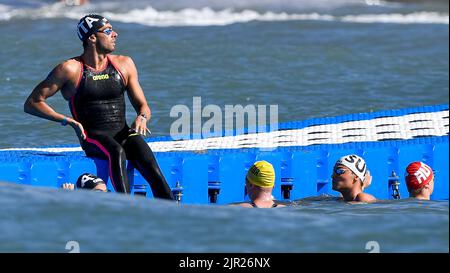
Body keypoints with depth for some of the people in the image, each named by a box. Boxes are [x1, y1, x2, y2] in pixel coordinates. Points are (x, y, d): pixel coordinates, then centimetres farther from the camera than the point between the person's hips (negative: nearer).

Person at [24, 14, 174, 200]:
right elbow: (32, 103, 2)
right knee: (117, 152, -38)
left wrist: (142, 118, -7)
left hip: (124, 133, 4)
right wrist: (67, 120, -11)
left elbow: (142, 105, 18)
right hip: (93, 136, -4)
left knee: (152, 168, -27)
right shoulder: (70, 69, 1)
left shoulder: (124, 64, 14)